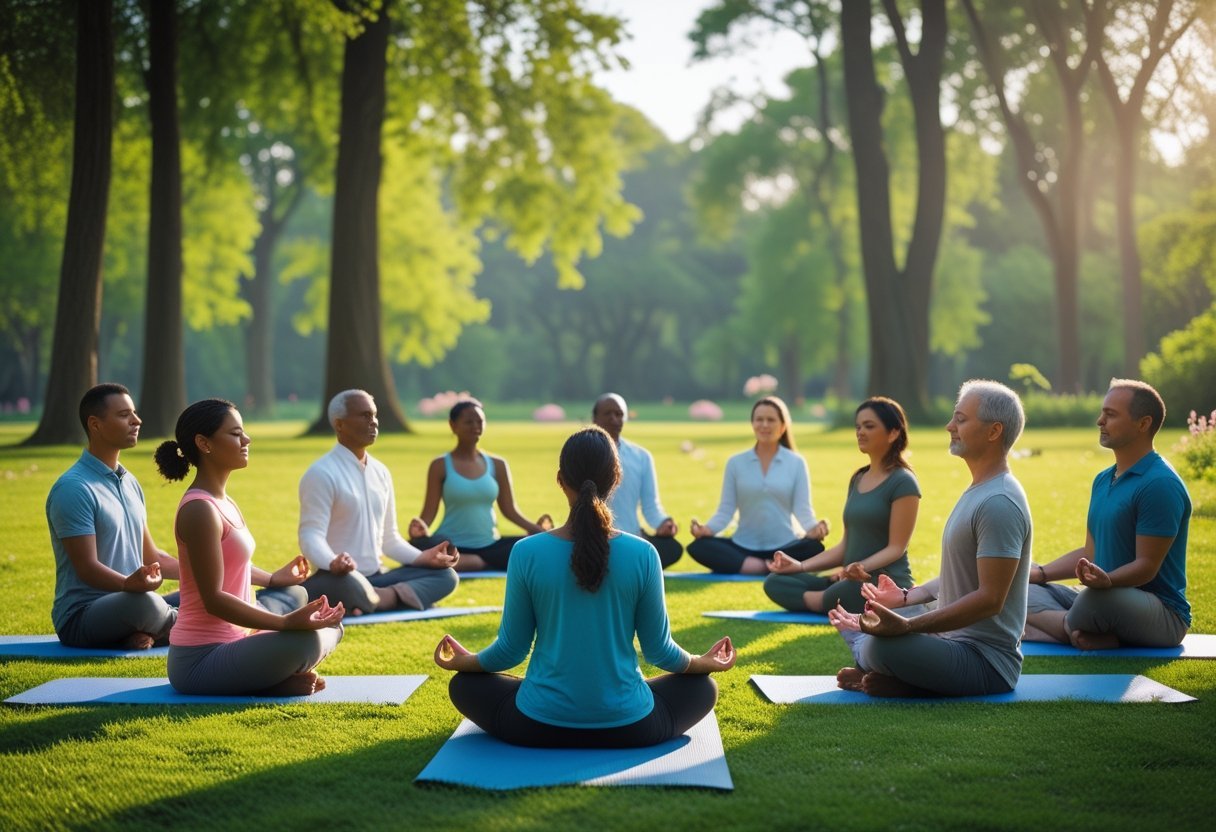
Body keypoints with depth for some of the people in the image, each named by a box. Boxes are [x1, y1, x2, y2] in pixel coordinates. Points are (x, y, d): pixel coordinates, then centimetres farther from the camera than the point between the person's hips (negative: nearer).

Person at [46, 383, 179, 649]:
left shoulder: (130, 483, 14)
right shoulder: (72, 488, -14)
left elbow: (151, 556, 21)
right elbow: (87, 568, -20)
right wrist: (129, 584, -39)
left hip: (129, 602, 9)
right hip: (81, 616, -9)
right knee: (145, 603, -38)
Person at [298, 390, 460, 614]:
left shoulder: (380, 472, 13)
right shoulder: (321, 474, -10)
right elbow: (311, 535, -19)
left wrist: (422, 558, 3)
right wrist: (333, 563, -40)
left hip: (376, 577, 8)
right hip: (337, 578, -8)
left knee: (445, 575, -6)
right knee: (349, 584, -42)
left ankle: (383, 597, -25)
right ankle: (396, 596, -16)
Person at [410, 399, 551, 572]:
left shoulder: (497, 465, 8)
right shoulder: (440, 466, 0)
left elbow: (509, 509, 8)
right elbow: (429, 511, -4)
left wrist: (534, 529, -7)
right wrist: (421, 529, -26)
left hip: (489, 546, 2)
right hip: (453, 547, -2)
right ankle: (488, 564, -19)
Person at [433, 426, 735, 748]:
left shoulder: (526, 553, -12)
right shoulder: (642, 555, -11)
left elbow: (511, 648, -2)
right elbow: (658, 649, -1)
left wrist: (464, 661, 19)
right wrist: (705, 662, 21)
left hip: (540, 725, 0)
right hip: (628, 725, 1)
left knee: (465, 684, 27)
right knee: (702, 686, 27)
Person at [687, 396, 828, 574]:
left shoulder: (796, 463, 4)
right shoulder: (736, 463, 7)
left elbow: (802, 509, -2)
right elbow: (726, 510, 3)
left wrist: (814, 528, -24)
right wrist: (707, 528, -17)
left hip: (785, 547, -1)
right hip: (744, 546, 1)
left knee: (814, 547, -34)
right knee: (699, 546, -26)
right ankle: (772, 567, -31)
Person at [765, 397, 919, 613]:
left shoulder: (902, 482, -7)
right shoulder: (858, 478, 17)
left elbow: (896, 548, -12)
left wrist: (863, 568, -30)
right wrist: (800, 565, 7)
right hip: (851, 581, 8)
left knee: (846, 593, -41)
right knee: (775, 582, -7)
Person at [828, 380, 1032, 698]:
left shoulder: (999, 503, -19)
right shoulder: (978, 492, 14)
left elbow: (990, 599, -25)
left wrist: (907, 626, -29)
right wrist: (905, 596, 24)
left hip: (987, 657, -11)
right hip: (953, 637, 11)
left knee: (881, 645, -34)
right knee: (854, 625, 19)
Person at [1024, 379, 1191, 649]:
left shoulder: (1160, 485, -16)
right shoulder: (1103, 480, 14)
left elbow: (1147, 567, -19)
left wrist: (1105, 580, -38)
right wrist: (1039, 573, 9)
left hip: (1163, 616, -10)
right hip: (1107, 599, 10)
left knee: (1097, 598, -41)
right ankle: (1098, 635, -24)